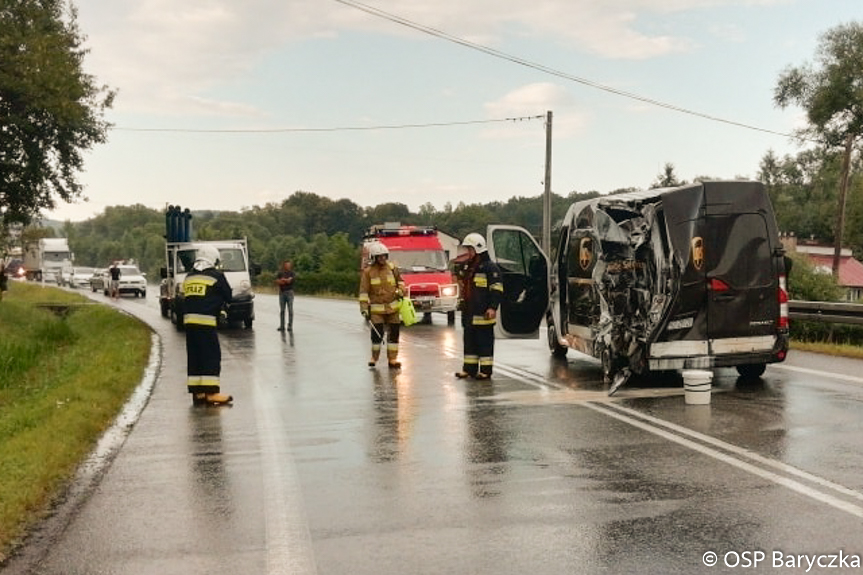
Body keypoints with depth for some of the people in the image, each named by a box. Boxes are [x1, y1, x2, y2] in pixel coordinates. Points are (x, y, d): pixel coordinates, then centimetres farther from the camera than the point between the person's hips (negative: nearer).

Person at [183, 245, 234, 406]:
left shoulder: (189, 277, 16)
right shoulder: (216, 276, -2)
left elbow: (185, 297, 18)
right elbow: (228, 297, 3)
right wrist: (220, 303, 23)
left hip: (188, 319, 6)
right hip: (206, 321, -6)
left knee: (193, 356, 10)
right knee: (212, 356, -2)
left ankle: (197, 392, 12)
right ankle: (211, 393, -6)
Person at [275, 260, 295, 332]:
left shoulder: (292, 273, 3)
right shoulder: (280, 273, 13)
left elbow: (289, 280, -11)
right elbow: (277, 282, 0)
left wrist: (282, 280, 0)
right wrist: (286, 281, -11)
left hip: (289, 292, -3)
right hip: (281, 292, 3)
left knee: (290, 309, -6)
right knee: (282, 310, 4)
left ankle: (290, 326, -5)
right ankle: (282, 326, 8)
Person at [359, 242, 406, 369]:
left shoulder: (392, 267, 3)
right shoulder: (368, 271, -6)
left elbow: (400, 280, 19)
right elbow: (363, 291, -6)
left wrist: (400, 291, 1)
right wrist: (364, 308, -11)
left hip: (393, 307, 3)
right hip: (376, 308, -3)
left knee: (394, 333, 5)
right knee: (377, 333, -7)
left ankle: (392, 359, 14)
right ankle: (374, 357, 14)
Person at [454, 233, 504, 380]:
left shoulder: (490, 267, -10)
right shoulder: (466, 266, 16)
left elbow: (497, 289, -15)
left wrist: (493, 307, -22)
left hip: (483, 312, -8)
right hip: (468, 311, 8)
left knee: (484, 340, -2)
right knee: (469, 340, 12)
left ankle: (486, 370, 2)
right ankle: (469, 368, 19)